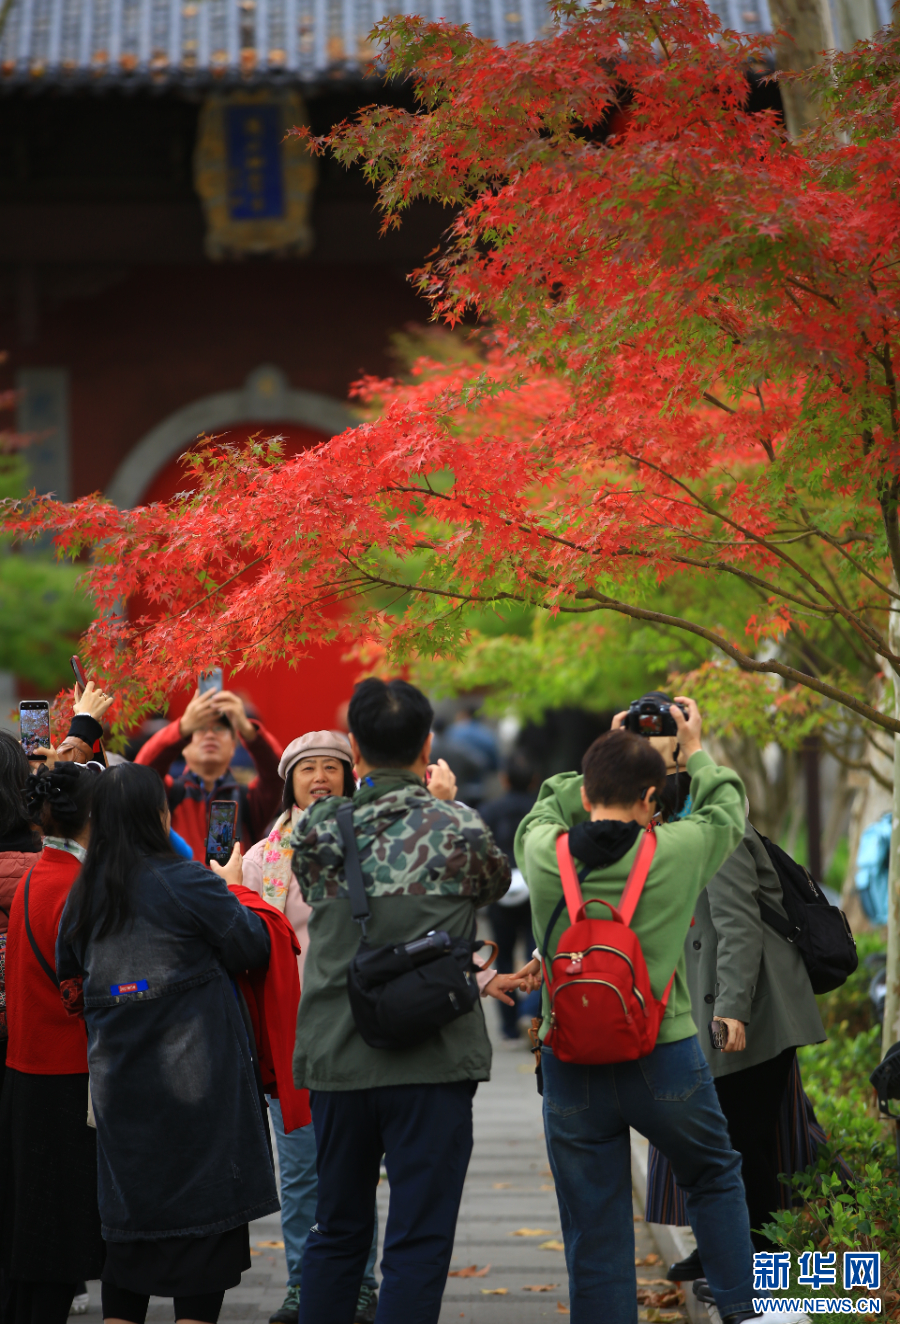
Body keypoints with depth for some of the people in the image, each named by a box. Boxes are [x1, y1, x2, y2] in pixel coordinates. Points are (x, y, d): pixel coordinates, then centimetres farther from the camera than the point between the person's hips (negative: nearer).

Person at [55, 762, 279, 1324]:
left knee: (131, 1218, 11)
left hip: (118, 1079, 5)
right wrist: (232, 888, 14)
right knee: (205, 1213, 1)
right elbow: (253, 946, -3)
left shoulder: (85, 893, 6)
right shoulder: (187, 881, -11)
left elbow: (70, 979, 16)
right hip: (195, 1074, -5)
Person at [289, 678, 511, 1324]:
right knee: (419, 1242, -1)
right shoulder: (457, 829, -8)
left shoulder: (317, 830, -1)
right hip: (432, 1061, -4)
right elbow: (497, 880, 13)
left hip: (336, 1059, 4)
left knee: (337, 1233, 16)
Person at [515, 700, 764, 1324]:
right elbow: (727, 810, 13)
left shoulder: (543, 852, -5)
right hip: (665, 1064, -1)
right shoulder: (676, 851, -9)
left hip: (571, 1071, 1)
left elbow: (547, 808, 20)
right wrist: (695, 752, 28)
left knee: (595, 1239, 7)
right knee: (715, 1177, 27)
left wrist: (607, 758, 26)